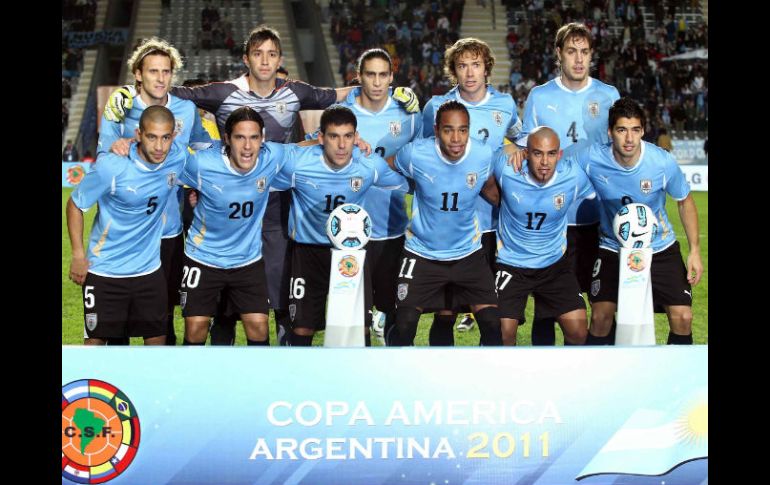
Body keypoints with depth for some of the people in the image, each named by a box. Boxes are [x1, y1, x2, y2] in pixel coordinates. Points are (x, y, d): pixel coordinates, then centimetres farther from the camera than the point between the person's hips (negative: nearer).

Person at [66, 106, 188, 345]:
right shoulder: (110, 167, -21)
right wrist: (78, 255, -8)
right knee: (96, 341, 2)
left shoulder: (178, 157, -11)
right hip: (104, 271, -4)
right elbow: (75, 204, -7)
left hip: (149, 269, 4)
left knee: (157, 341, 9)